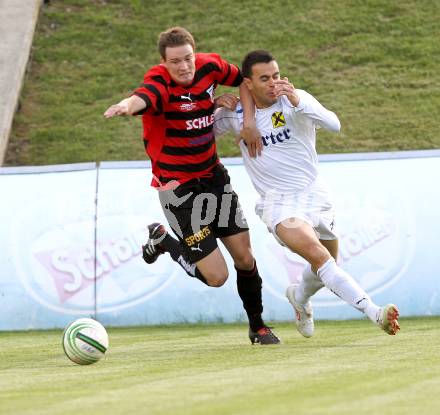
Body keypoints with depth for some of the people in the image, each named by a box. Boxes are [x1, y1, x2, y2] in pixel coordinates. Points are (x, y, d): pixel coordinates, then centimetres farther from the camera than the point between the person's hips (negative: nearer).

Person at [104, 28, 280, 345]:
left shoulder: (209, 66, -6)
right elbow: (143, 98, -48)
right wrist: (127, 105, -71)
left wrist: (250, 119, 1)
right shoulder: (160, 82, -24)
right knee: (216, 277, -6)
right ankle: (161, 240, 19)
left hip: (214, 176, 6)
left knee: (245, 258, 7)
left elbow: (242, 79, 15)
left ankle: (258, 327, 31)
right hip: (178, 188, -6)